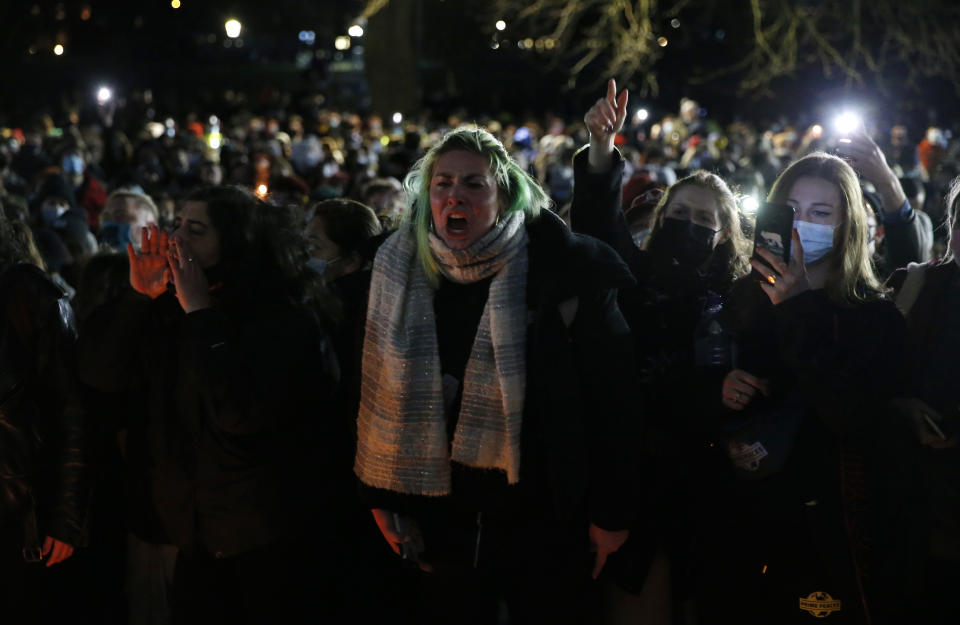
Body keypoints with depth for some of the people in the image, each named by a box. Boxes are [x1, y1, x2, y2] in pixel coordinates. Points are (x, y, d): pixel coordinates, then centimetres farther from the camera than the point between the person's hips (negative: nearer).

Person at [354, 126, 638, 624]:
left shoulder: (562, 269, -13)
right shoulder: (402, 270, -2)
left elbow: (610, 394, -11)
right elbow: (381, 388, 6)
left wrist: (609, 511, -10)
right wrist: (381, 495, 7)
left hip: (542, 513, -3)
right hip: (441, 515, 3)